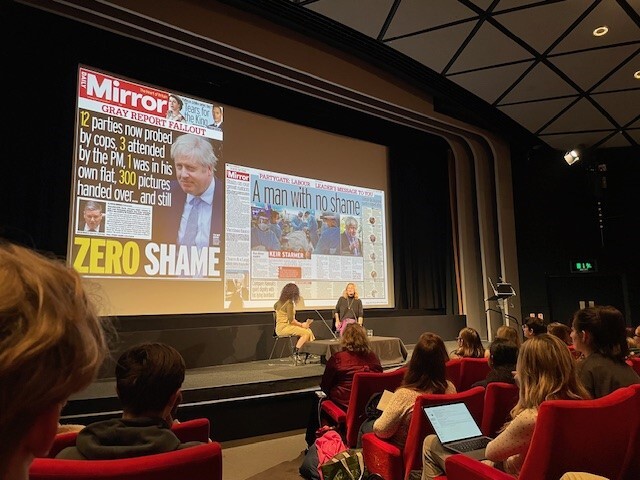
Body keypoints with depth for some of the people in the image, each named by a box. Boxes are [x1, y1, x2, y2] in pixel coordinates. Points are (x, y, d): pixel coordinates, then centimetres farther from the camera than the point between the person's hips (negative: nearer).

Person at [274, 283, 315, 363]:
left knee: (308, 330, 5)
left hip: (281, 327, 10)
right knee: (306, 332, -18)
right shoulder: (290, 303, -14)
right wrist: (302, 325, -3)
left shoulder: (279, 302, 13)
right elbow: (291, 320, -19)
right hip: (284, 327, -10)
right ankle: (296, 353, -12)